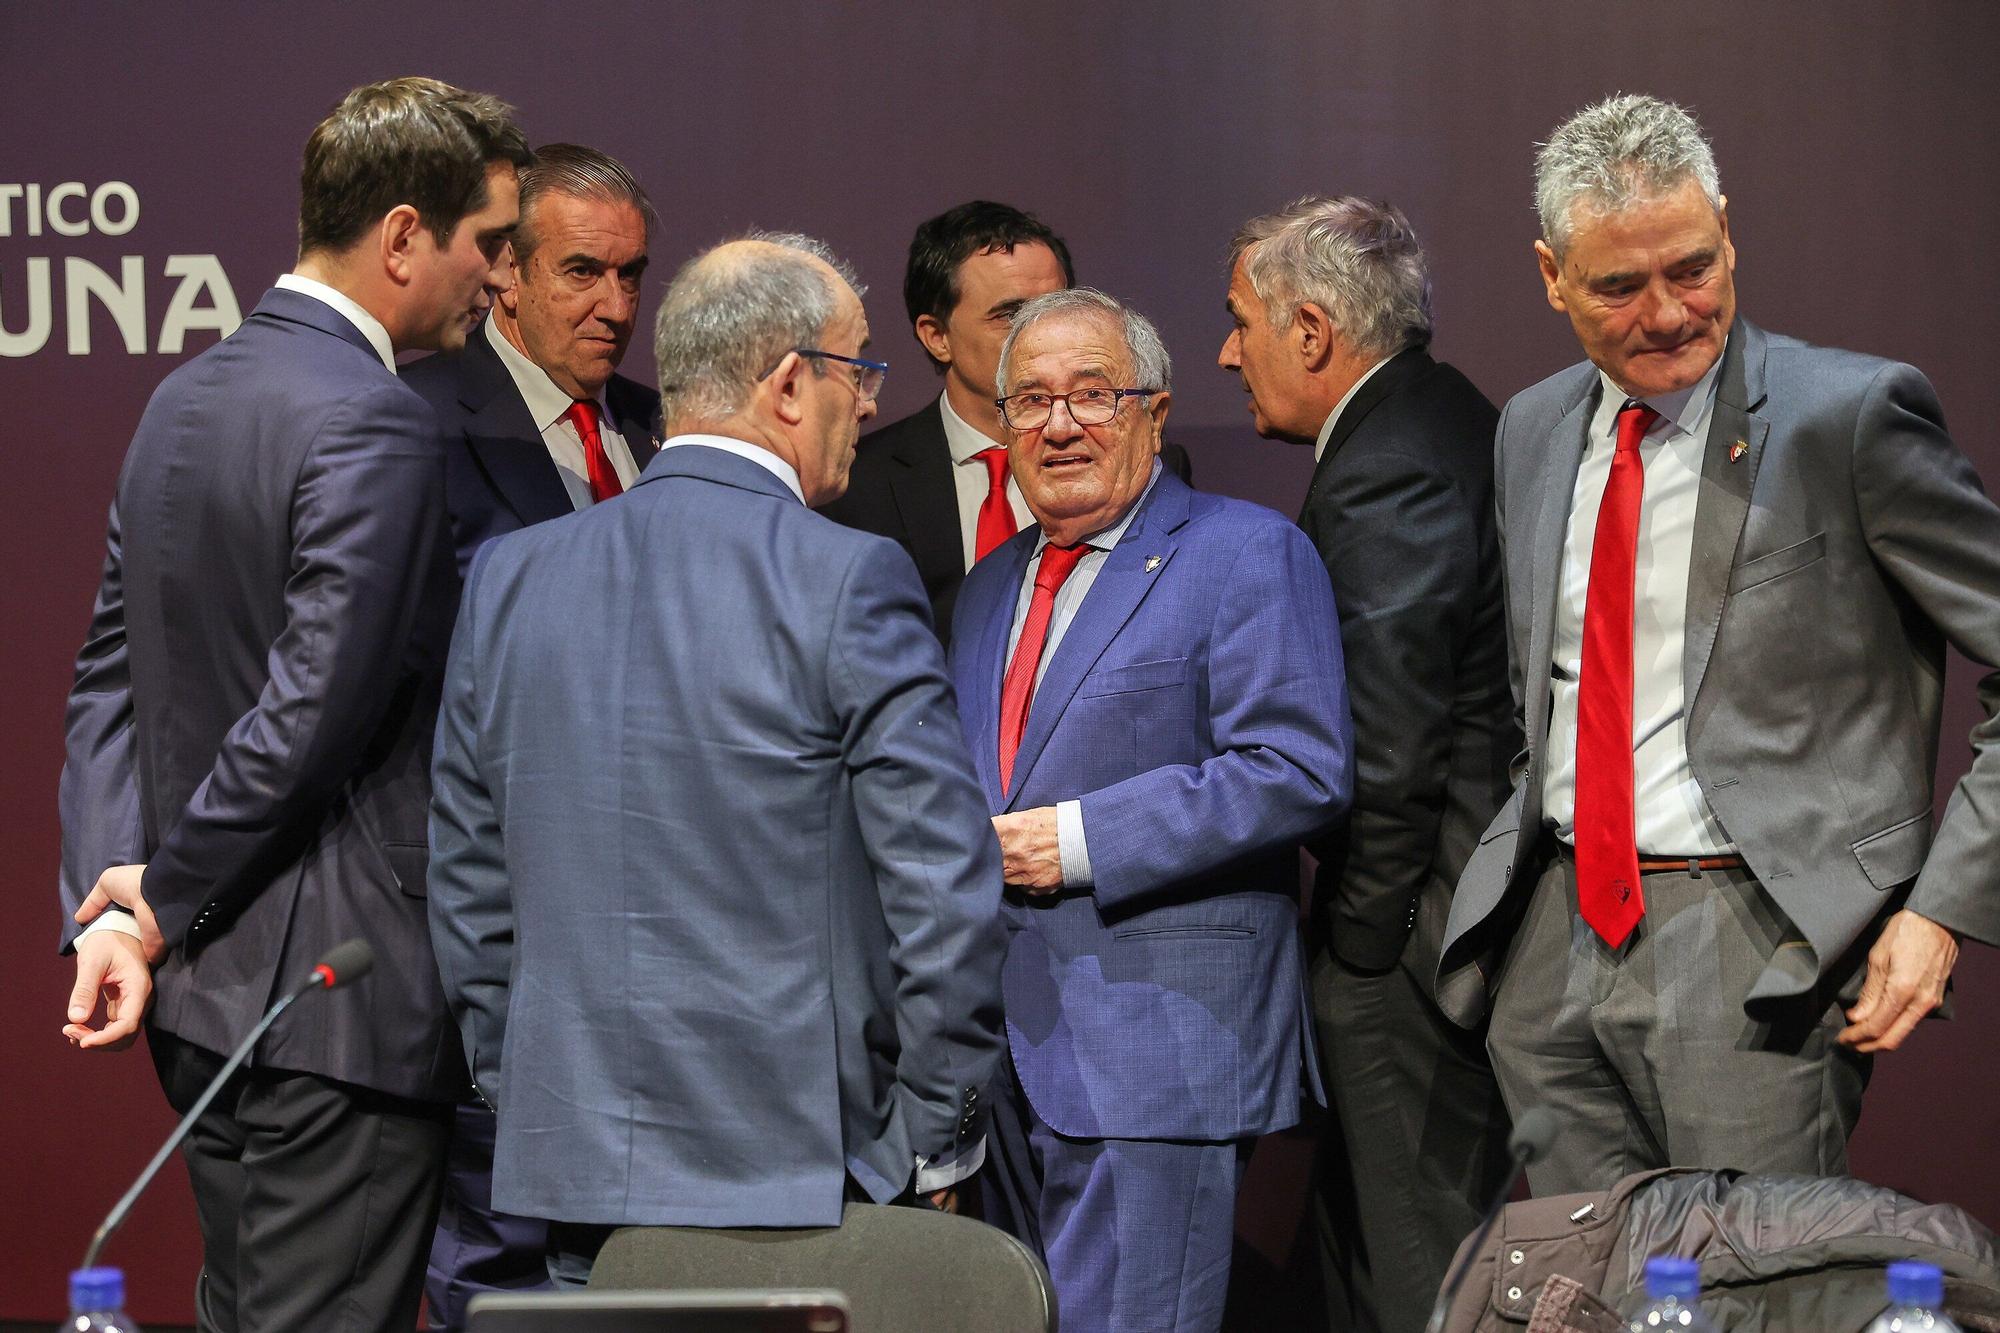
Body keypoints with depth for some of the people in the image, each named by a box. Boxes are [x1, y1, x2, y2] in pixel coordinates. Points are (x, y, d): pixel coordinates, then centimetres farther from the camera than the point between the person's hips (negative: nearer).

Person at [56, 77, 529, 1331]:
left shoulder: (186, 396, 12)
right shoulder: (377, 427, -17)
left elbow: (113, 673, 11)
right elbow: (313, 712, -22)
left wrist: (121, 906, 2)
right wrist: (159, 905, -9)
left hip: (204, 992, 9)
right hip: (343, 994, -9)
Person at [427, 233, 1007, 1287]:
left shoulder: (509, 578, 7)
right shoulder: (848, 581, -10)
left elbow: (467, 883, 13)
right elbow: (946, 888, -12)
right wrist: (933, 1146, -1)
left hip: (571, 1167, 5)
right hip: (800, 1173, -5)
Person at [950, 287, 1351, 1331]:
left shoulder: (1247, 556, -4)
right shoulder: (990, 587, 21)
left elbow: (1299, 772, -15)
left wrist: (1081, 841, -17)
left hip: (1160, 1043, -7)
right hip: (1003, 1047, 8)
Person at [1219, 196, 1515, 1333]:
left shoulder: (1385, 478, -19)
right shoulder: (1461, 422, 14)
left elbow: (1389, 754, -21)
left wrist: (1360, 939, -11)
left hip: (1416, 935, -10)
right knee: (1360, 1233, 16)